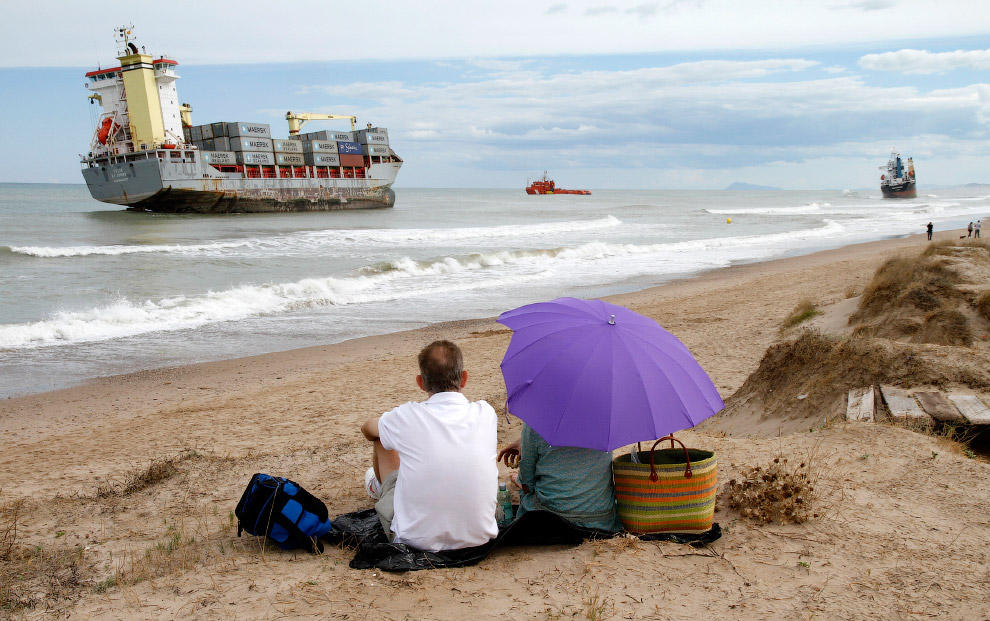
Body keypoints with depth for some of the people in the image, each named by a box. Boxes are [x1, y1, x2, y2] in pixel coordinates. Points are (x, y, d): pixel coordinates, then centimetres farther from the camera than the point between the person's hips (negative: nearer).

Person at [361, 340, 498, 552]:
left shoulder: (405, 417, -14)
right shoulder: (486, 414, -7)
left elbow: (367, 429, 11)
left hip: (416, 540, -2)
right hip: (478, 537, 3)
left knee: (382, 441, 19)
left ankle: (380, 486, 56)